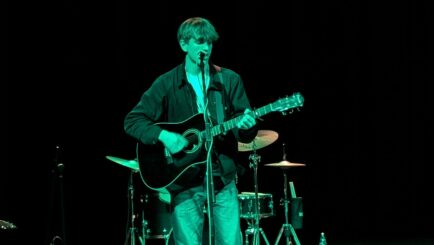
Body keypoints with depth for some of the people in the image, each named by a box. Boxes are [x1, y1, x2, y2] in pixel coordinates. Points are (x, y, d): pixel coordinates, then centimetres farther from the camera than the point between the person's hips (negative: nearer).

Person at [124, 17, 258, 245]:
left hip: (223, 180, 2)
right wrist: (163, 136, -16)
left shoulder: (229, 80, 7)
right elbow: (132, 120, 0)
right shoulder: (167, 84, 2)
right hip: (185, 183, -1)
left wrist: (246, 126, -19)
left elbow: (247, 134, 5)